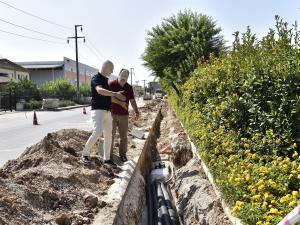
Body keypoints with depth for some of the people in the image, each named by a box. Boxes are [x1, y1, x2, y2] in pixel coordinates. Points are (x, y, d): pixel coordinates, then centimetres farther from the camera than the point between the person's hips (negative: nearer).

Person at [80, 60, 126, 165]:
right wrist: (115, 94, -44)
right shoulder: (96, 78, -11)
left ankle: (107, 158, 22)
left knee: (108, 135, 11)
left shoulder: (106, 80, 17)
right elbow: (100, 91, -33)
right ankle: (85, 154, -6)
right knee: (97, 133, -22)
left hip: (107, 112, 9)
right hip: (98, 111, -9)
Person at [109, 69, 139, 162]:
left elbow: (132, 100, 12)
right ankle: (109, 154, 13)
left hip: (124, 115, 3)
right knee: (111, 135, 3)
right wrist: (120, 102, -27)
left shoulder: (129, 87, 9)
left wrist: (136, 112, 4)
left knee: (123, 136, 6)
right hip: (112, 114, -3)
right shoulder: (112, 84, -4)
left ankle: (122, 155, 15)